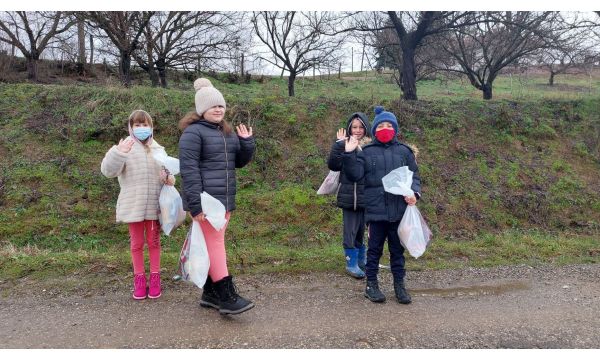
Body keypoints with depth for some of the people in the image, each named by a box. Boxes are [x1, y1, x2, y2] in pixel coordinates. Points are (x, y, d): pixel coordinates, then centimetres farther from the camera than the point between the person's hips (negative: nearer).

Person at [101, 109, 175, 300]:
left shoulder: (158, 149, 6)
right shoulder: (125, 148, -4)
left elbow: (166, 171, 16)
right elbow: (108, 170, -14)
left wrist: (169, 178, -7)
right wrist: (118, 153, -30)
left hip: (154, 205, 2)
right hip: (133, 205, -2)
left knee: (153, 241, 12)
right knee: (137, 243, 10)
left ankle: (155, 278, 23)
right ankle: (139, 279, 23)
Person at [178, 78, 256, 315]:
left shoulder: (227, 132, 16)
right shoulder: (193, 132, -9)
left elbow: (240, 162, 18)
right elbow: (188, 169, -16)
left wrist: (247, 142, -1)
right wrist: (195, 204, -21)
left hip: (224, 199, 8)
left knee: (214, 243, 12)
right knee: (215, 243, -8)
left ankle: (210, 293, 21)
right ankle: (227, 297, -5)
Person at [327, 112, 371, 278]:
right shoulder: (344, 145, 3)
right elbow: (333, 165, -8)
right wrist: (339, 144, -14)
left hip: (367, 195, 0)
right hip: (349, 196, 0)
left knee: (363, 229, 12)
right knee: (350, 231, 5)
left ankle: (362, 261, 30)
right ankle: (352, 263, 17)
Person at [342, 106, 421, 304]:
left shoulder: (404, 151, 7)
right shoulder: (366, 152, 3)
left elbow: (414, 176, 7)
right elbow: (355, 175, -6)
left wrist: (414, 192, -11)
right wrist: (349, 154, -16)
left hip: (399, 210, 1)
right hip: (376, 210, -1)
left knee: (397, 249, 12)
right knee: (374, 248, 10)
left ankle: (399, 284, 25)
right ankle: (371, 284, 22)